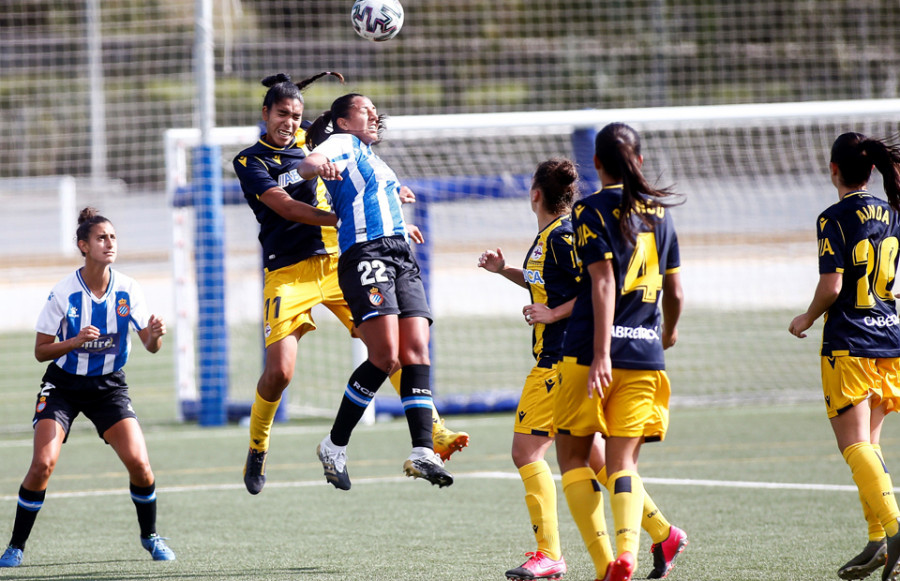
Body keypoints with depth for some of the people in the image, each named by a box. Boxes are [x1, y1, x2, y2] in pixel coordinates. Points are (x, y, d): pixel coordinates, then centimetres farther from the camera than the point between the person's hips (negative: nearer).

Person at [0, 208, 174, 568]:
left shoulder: (127, 290, -8)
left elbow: (150, 346, -5)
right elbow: (41, 351, -9)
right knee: (43, 462, -19)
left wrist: (155, 335, -29)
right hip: (63, 385, -2)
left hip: (109, 386, 2)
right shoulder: (63, 293, -15)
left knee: (139, 463, -13)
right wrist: (75, 341, -27)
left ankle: (150, 535, 13)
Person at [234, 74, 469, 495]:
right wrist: (343, 220, -26)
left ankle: (432, 432, -5)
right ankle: (257, 448, 12)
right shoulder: (251, 161, -2)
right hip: (288, 273, -4)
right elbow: (285, 206, -16)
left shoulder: (310, 141, 13)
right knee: (279, 371, -13)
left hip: (338, 261, 4)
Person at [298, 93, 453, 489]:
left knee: (416, 351, -9)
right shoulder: (343, 144, 5)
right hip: (366, 255, -9)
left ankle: (422, 451, -19)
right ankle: (334, 446, -10)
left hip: (402, 259, 9)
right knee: (385, 356, -20)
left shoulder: (369, 156, 31)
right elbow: (309, 164, -17)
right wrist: (316, 166, -39)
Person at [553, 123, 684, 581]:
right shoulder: (658, 212, 12)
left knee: (572, 456, 8)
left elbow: (604, 282, -13)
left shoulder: (591, 209, -4)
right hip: (646, 353, 4)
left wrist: (602, 353, -18)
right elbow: (674, 291, 17)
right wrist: (668, 331, 38)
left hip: (592, 351, -4)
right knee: (622, 461, 4)